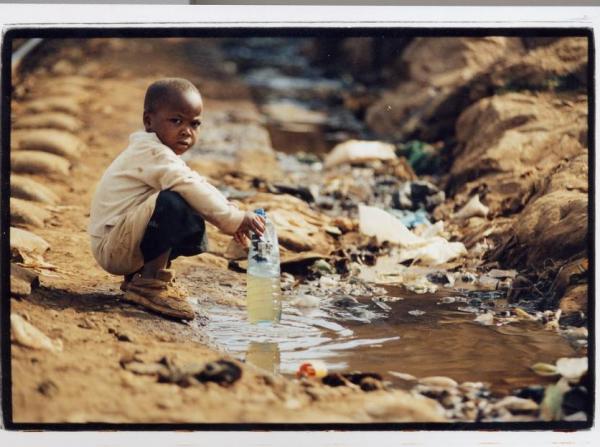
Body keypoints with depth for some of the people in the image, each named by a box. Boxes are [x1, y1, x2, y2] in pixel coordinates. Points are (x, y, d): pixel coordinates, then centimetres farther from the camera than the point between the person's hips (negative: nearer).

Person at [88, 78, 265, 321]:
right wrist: (234, 218, -27)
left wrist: (232, 216, 0)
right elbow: (189, 188, -28)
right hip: (111, 248, -10)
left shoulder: (160, 155, 17)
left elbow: (199, 186, 15)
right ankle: (151, 282, -21)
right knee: (173, 201, -28)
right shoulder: (152, 153, -16)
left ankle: (140, 273, 16)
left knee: (194, 233, 8)